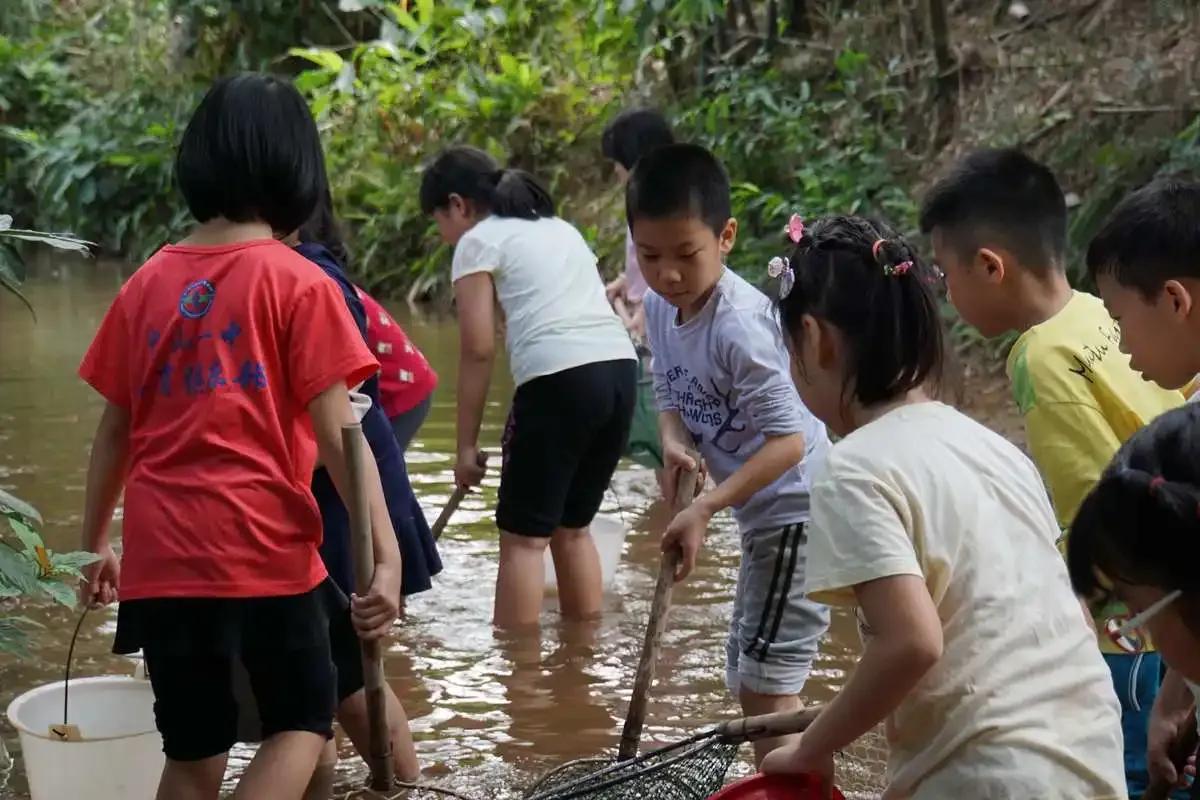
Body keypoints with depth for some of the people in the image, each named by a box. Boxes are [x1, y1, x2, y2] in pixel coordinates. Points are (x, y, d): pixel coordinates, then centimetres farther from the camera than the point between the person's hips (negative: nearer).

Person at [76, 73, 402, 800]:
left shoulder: (147, 284, 8)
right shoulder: (298, 283, -5)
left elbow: (114, 431, 13)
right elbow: (338, 435, -10)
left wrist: (95, 543, 24)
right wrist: (386, 554, -11)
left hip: (162, 557, 4)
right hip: (264, 549, -4)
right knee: (304, 719, 13)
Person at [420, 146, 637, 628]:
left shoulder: (479, 241, 6)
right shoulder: (559, 228, 27)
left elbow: (478, 350, -1)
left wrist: (466, 445, 3)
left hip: (561, 379, -7)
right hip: (620, 369, 7)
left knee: (524, 535, 1)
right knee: (572, 527, 19)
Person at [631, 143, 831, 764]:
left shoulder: (739, 325, -27)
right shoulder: (659, 307, -1)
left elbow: (788, 439, -27)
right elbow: (671, 394, 9)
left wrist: (705, 509, -29)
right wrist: (674, 444, -13)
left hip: (798, 510, -10)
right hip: (762, 512, 10)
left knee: (766, 677, -10)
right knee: (747, 674, 19)